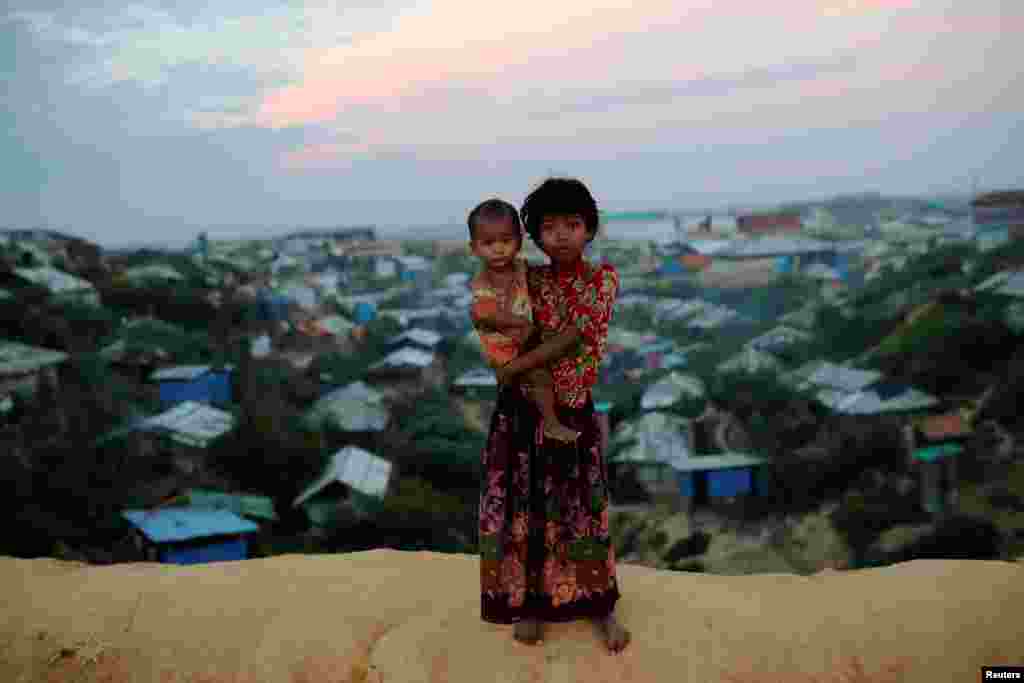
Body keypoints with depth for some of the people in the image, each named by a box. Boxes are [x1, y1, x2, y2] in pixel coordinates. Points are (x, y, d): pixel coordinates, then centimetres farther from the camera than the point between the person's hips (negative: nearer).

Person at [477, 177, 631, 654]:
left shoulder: (604, 278, -8)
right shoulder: (530, 279, 1)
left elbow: (571, 340, -18)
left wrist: (513, 367, -18)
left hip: (572, 410, -2)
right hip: (523, 409, 2)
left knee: (582, 506, 10)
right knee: (527, 505, 10)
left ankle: (600, 606, 26)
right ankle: (531, 601, 28)